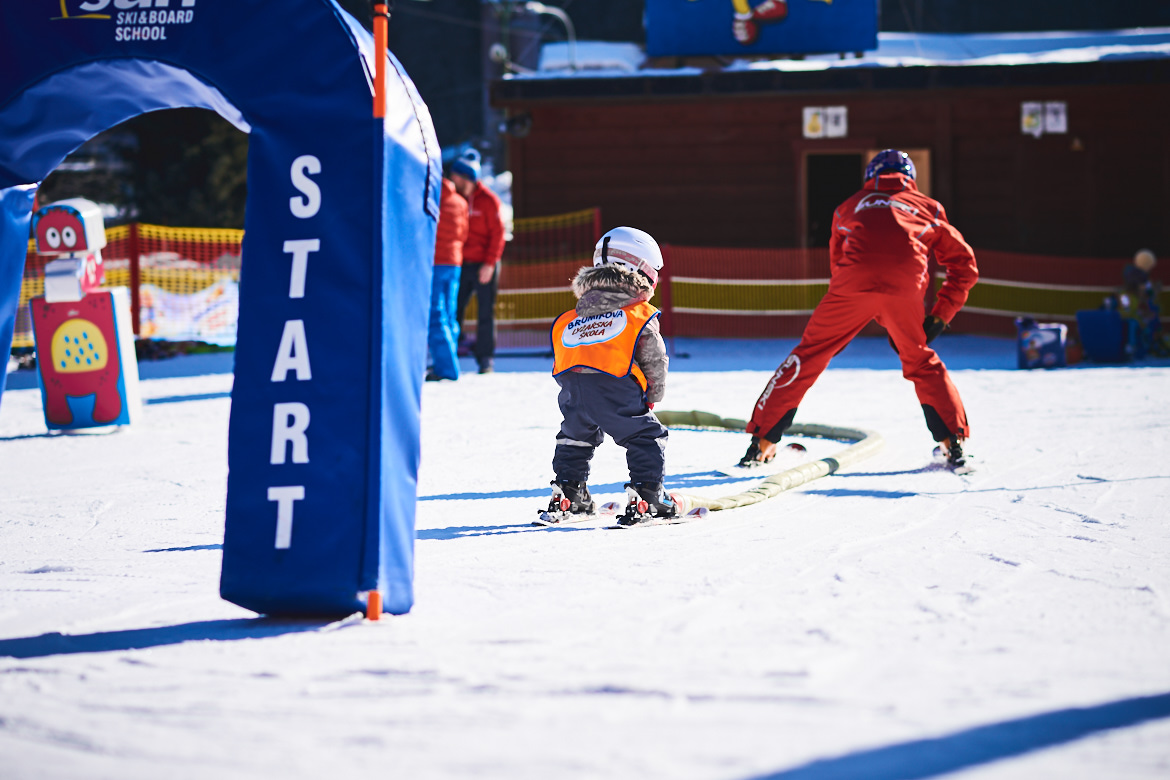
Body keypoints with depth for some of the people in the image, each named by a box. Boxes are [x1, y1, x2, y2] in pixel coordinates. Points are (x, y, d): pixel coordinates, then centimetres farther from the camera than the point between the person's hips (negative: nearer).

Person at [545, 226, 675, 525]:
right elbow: (655, 361, 7)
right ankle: (646, 495, -1)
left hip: (571, 385, 5)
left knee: (575, 439, 27)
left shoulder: (569, 319, 25)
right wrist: (652, 396, 23)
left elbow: (560, 363, 24)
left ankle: (566, 494, 24)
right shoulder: (641, 315, 9)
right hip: (617, 390, -5)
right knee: (646, 437, 7)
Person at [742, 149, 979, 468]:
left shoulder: (850, 206, 33)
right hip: (905, 286, 1)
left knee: (810, 353, 12)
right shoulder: (928, 208, 31)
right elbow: (964, 265, 26)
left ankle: (762, 442, 11)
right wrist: (940, 316, 23)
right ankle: (952, 440, 16)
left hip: (854, 285, 0)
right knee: (921, 362, 24)